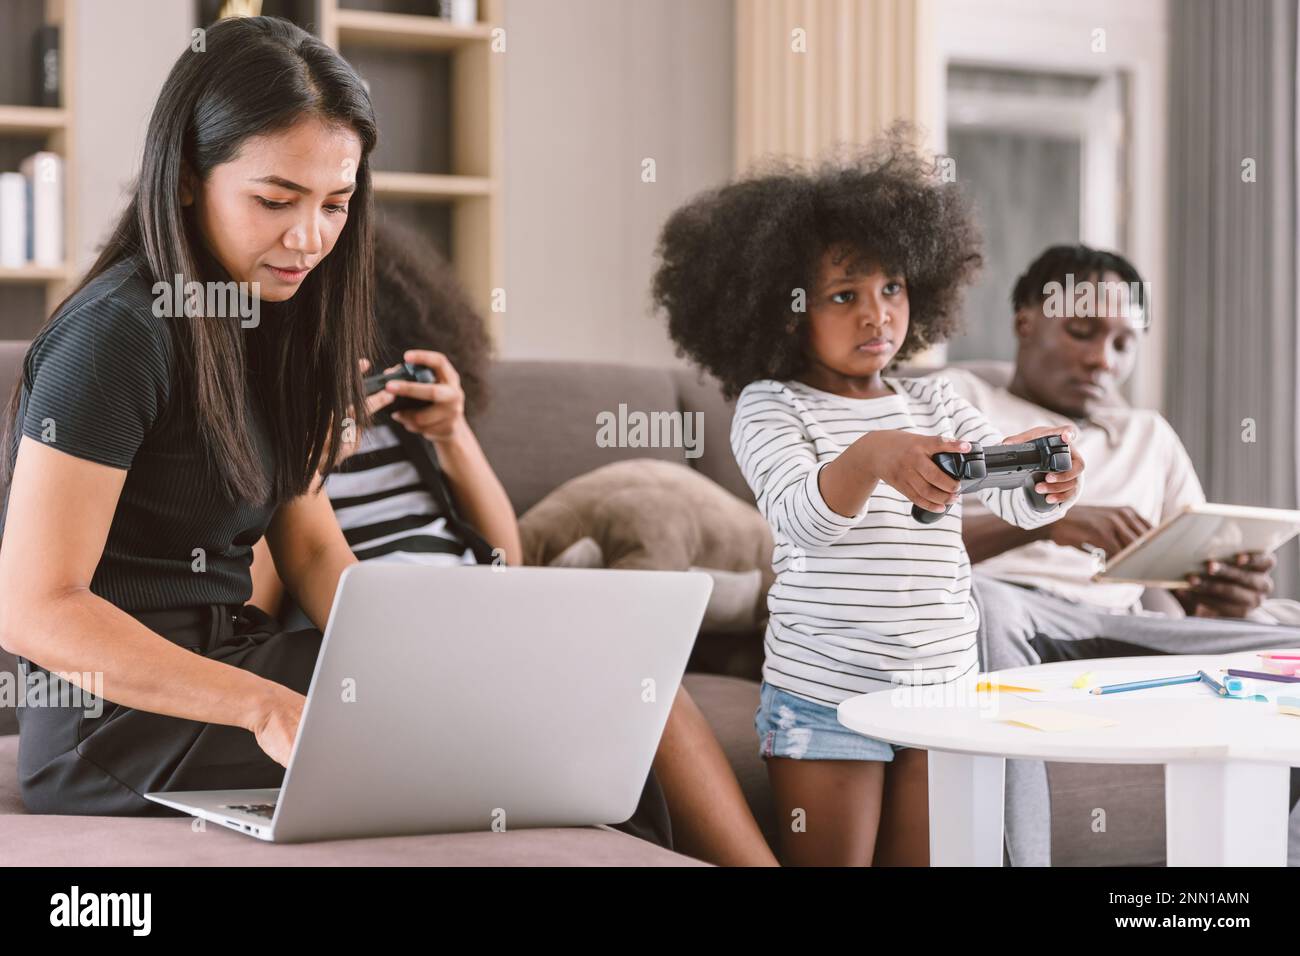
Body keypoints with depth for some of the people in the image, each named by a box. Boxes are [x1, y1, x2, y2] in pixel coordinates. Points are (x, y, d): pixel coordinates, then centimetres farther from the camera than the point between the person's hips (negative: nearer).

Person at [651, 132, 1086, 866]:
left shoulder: (935, 406, 8)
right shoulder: (770, 407, -5)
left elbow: (1019, 501, -5)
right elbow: (804, 519, -23)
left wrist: (1051, 475, -29)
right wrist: (871, 456, -44)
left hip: (944, 689, 4)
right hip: (824, 696, -4)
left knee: (929, 860, 13)